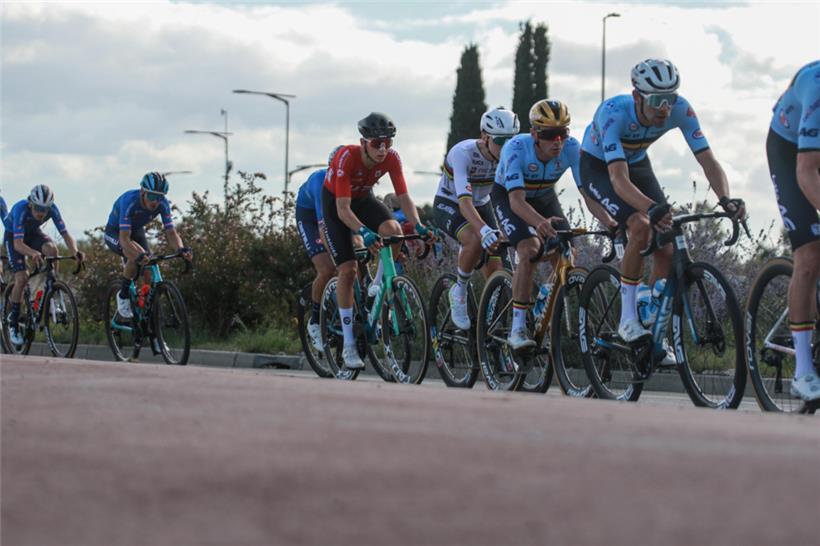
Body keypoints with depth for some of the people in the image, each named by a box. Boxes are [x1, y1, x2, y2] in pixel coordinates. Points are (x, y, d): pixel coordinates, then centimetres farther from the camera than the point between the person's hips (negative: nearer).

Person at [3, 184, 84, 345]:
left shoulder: (52, 208, -26)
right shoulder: (21, 209, -37)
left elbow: (65, 234, -26)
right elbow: (18, 244, -43)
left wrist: (75, 252, -46)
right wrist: (33, 253, -62)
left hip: (33, 233, 3)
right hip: (13, 236, -3)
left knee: (51, 249, -30)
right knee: (22, 278, -19)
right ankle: (13, 322, -4)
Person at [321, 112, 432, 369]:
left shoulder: (391, 157, -24)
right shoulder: (346, 157, -36)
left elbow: (404, 197, -21)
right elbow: (343, 209, -39)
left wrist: (418, 226, -39)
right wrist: (364, 232, -55)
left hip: (363, 198, 3)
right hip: (335, 202, -3)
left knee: (394, 230, -29)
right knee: (348, 270, -13)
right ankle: (349, 346, -6)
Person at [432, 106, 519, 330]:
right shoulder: (463, 153, -33)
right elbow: (464, 201, -44)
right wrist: (485, 230, -61)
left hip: (481, 205, 5)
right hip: (448, 205, -5)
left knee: (496, 275, -8)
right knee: (476, 240, -36)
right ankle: (459, 291, -12)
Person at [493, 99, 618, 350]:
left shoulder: (572, 148, -28)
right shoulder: (516, 148, -37)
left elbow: (588, 193, -31)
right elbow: (517, 200, -45)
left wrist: (610, 222, -50)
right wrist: (540, 223, -65)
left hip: (544, 197, 4)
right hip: (508, 196, -4)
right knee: (530, 251, -27)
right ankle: (517, 329, -22)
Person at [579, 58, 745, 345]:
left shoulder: (679, 109, -27)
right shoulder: (614, 112, -39)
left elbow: (708, 160, -28)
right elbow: (619, 178, -47)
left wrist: (725, 199, -47)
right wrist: (652, 208, -64)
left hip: (637, 163, 5)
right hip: (598, 166, -5)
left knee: (666, 247, -11)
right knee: (641, 226, -30)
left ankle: (655, 331, 5)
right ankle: (627, 319, -18)